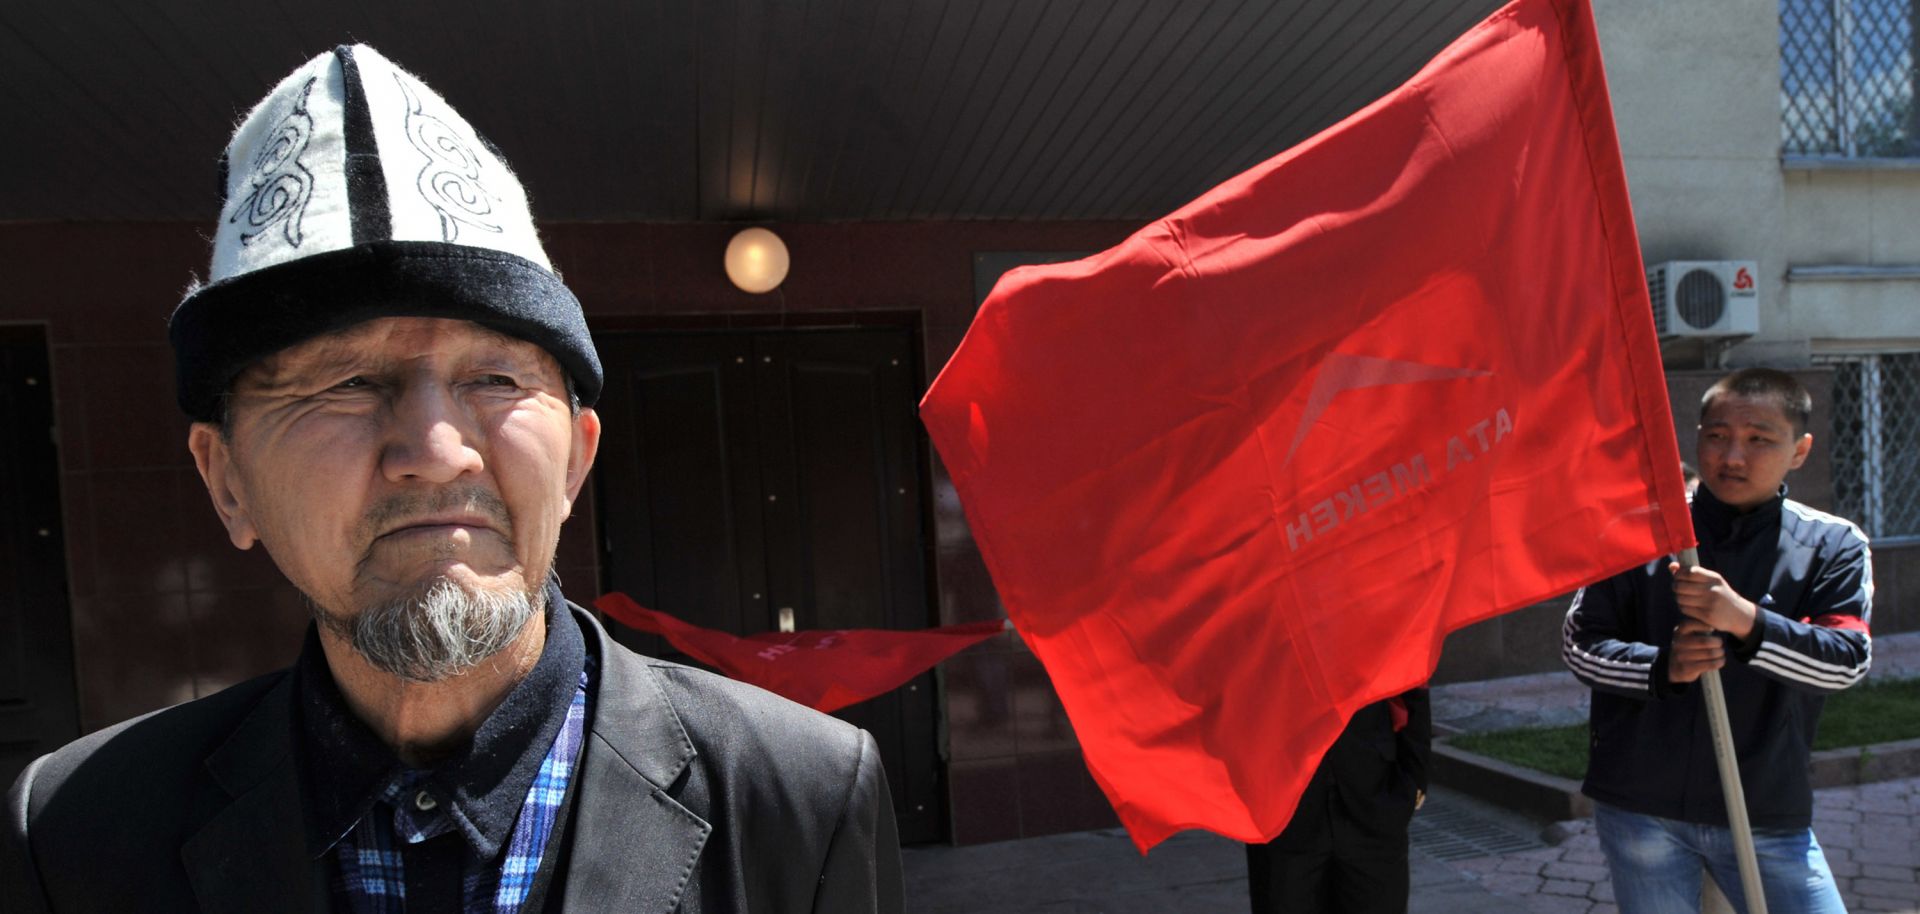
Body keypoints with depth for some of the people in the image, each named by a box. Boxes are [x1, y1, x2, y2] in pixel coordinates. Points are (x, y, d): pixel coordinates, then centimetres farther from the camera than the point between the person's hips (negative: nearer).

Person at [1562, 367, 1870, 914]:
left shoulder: (1833, 546, 2)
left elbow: (1847, 660, -11)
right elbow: (1580, 645, -2)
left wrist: (1746, 621, -27)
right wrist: (1662, 666, -20)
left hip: (1766, 814, 1)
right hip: (1639, 807, 0)